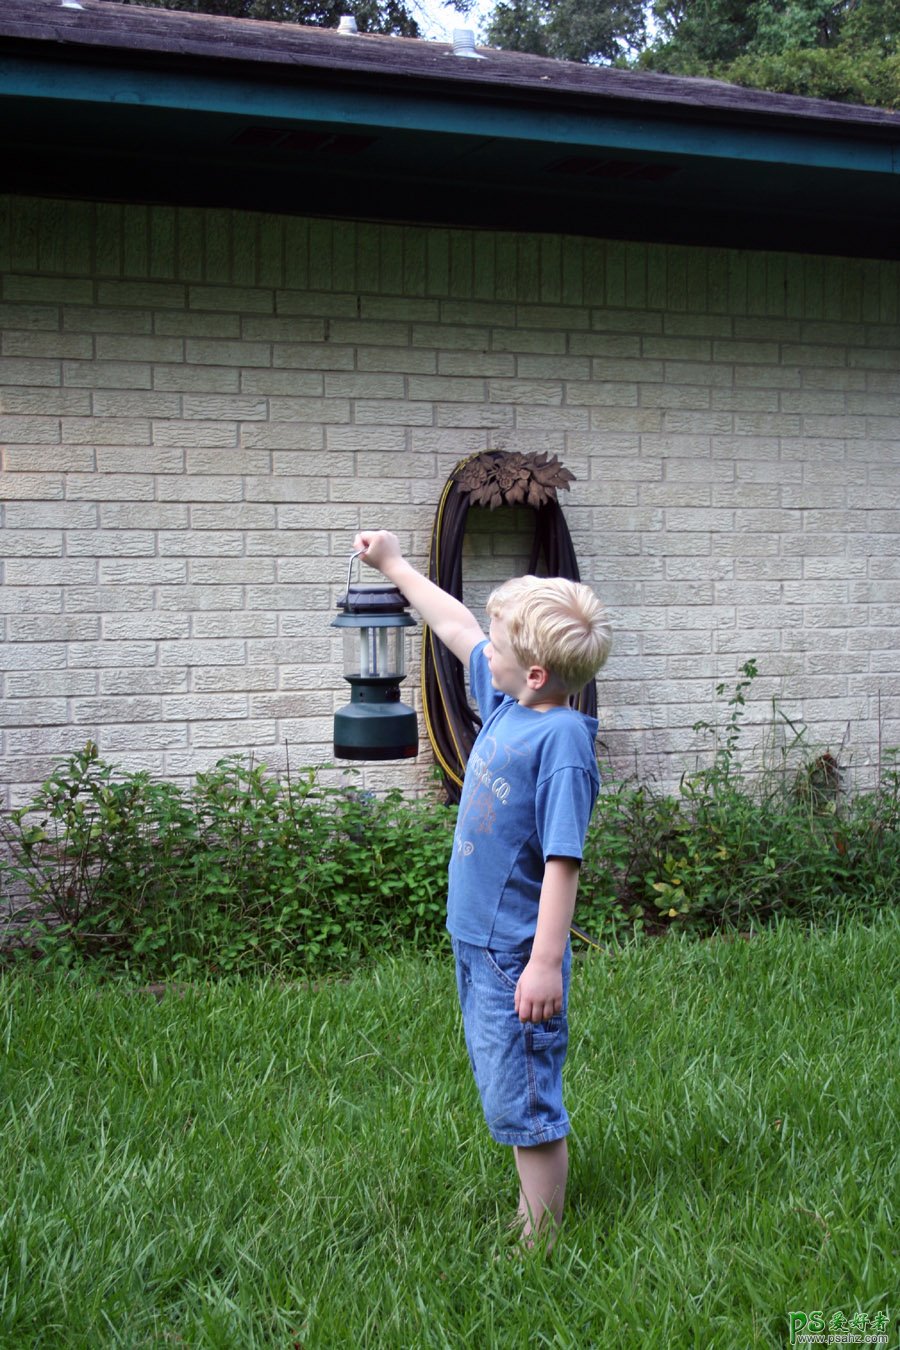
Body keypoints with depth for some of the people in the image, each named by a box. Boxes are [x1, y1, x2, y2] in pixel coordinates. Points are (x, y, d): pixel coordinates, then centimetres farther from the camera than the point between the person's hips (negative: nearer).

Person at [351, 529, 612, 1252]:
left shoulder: (560, 740, -23)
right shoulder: (505, 700, 2)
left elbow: (562, 861, -25)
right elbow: (457, 629, 18)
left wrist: (546, 963, -26)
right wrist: (395, 564, 26)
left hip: (517, 954, -9)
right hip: (479, 940, 9)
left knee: (522, 1100, 0)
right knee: (504, 1089, 20)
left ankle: (540, 1246, 12)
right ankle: (531, 1207, 34)